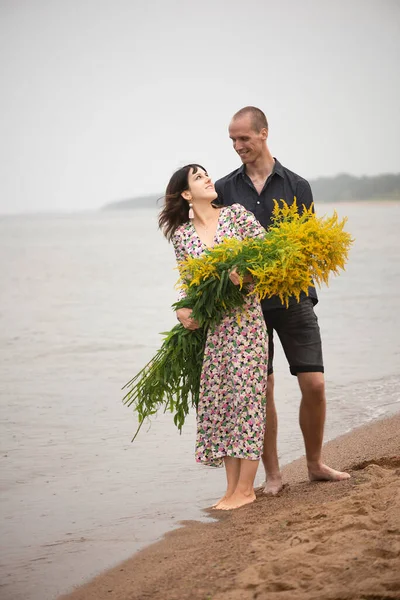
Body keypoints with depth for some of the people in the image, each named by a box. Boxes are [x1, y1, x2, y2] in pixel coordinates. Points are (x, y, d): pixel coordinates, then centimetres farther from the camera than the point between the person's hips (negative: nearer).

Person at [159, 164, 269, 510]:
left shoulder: (235, 214, 1)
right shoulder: (182, 235, 7)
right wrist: (184, 309, -7)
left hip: (245, 318, -3)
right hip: (210, 325, 3)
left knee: (245, 394, -6)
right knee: (218, 400, 4)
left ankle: (245, 489, -1)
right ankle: (232, 487, 11)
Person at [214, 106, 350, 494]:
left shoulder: (296, 186, 5)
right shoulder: (224, 189, 7)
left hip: (293, 298, 0)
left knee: (314, 385, -3)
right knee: (261, 390, 0)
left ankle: (315, 464, 16)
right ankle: (272, 474, 12)